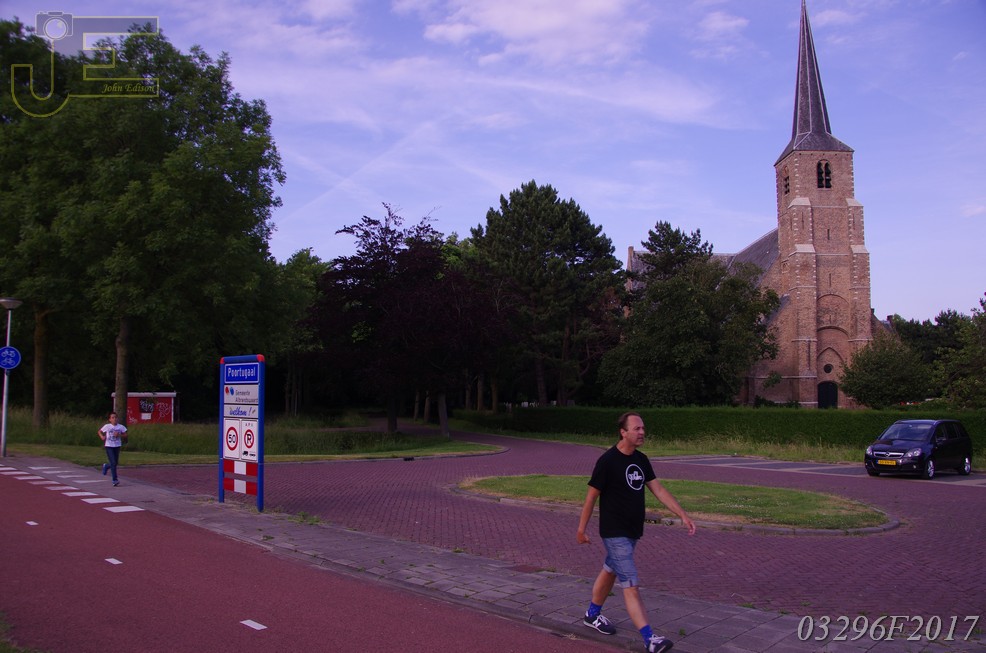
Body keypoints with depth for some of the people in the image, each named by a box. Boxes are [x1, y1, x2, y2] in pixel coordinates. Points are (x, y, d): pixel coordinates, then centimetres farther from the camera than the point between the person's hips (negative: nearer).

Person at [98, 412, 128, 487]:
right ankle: (115, 480, -3)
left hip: (117, 446, 3)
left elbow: (125, 435, 5)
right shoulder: (107, 426, -5)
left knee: (116, 463, 12)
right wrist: (102, 436, -9)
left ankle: (106, 466, 46)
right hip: (109, 446, -3)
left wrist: (119, 435, -14)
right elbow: (99, 431, 9)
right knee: (113, 463, -10)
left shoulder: (121, 427, -1)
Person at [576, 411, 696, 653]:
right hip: (614, 533, -8)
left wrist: (683, 515, -5)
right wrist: (581, 529, -6)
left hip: (633, 531, 8)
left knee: (610, 572, 22)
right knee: (631, 585, -9)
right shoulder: (607, 461, -17)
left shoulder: (641, 460, 5)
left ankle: (592, 615, 41)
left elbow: (659, 490, 4)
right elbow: (591, 496, -11)